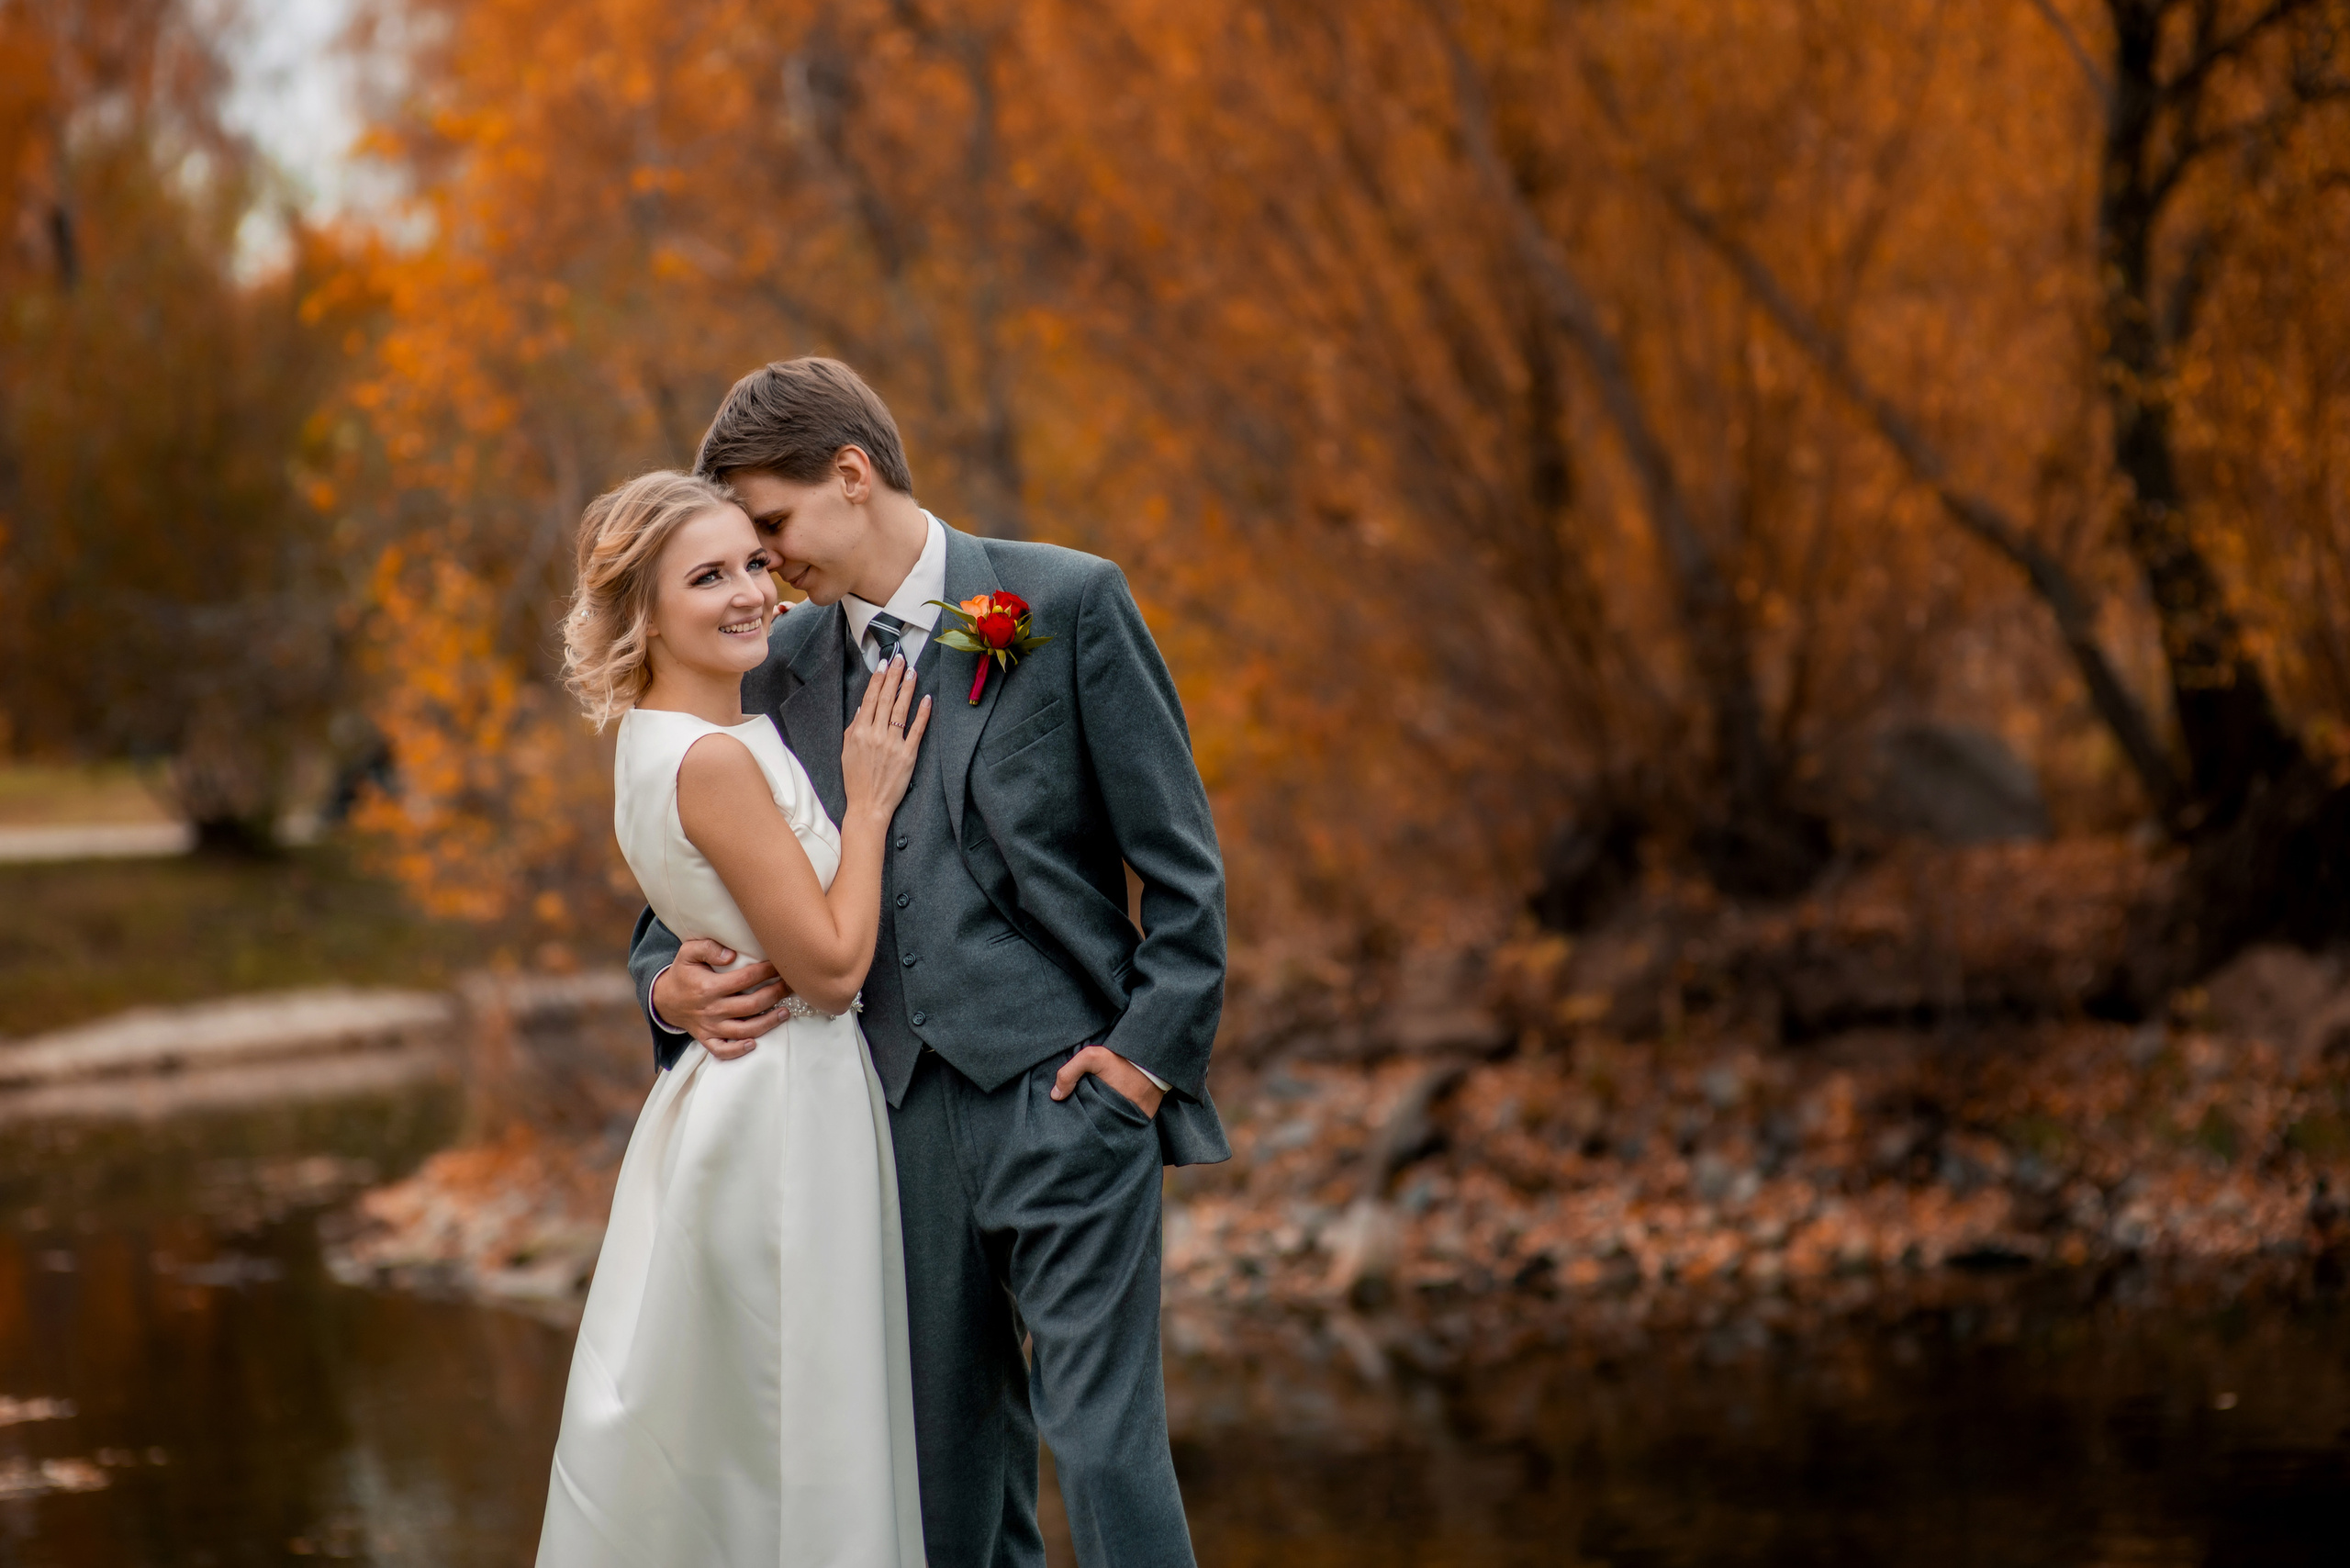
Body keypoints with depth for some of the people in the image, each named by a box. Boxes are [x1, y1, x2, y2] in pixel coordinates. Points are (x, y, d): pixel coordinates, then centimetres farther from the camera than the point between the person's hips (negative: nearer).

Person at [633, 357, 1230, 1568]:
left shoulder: (1066, 603, -2)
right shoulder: (784, 667, 11)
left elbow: (1180, 856, -2)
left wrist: (1152, 1049, -9)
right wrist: (673, 985, -2)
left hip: (1065, 1102, -5)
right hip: (905, 1115, 5)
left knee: (1102, 1438, -9)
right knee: (949, 1466, 9)